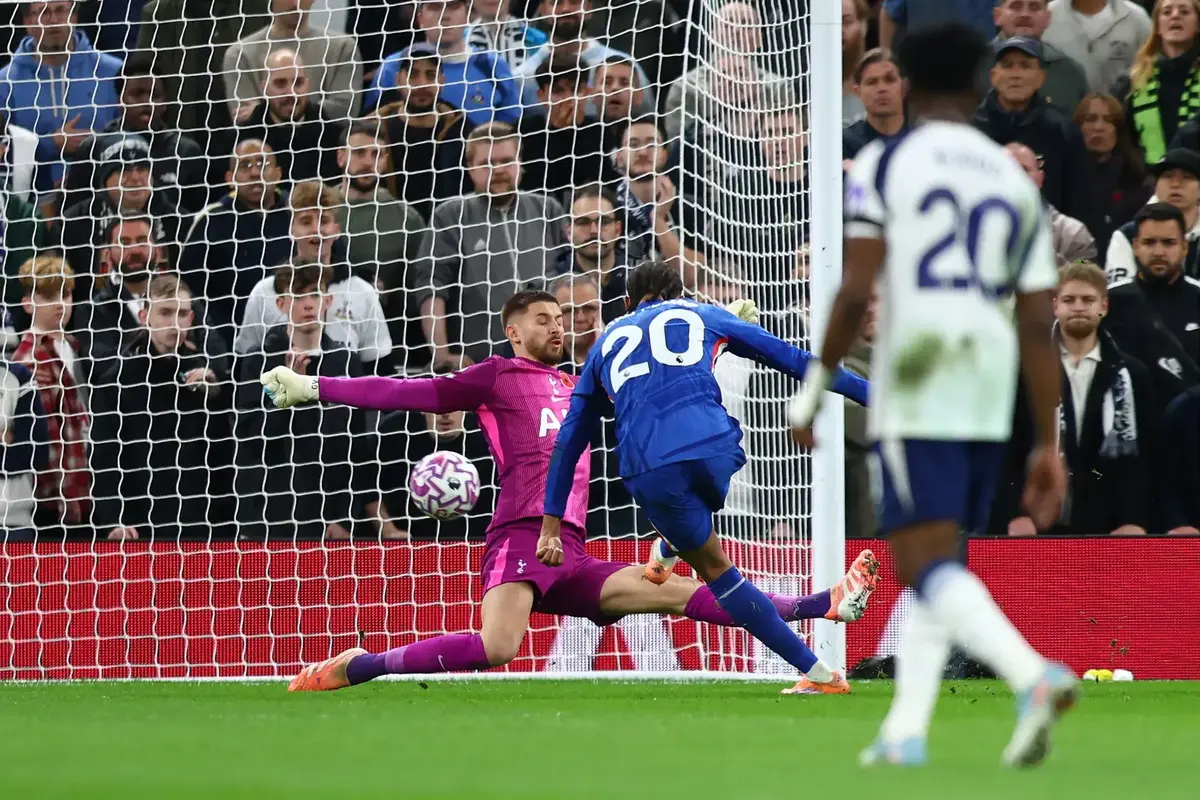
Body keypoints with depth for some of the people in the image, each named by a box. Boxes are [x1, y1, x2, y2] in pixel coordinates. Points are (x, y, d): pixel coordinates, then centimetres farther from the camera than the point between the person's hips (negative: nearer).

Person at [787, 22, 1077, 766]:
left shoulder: (884, 166, 0)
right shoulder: (1016, 183, 13)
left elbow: (857, 292, -11)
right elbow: (1039, 325, 9)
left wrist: (816, 384, 0)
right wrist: (1048, 446, 11)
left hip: (914, 394, -5)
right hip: (990, 404, 5)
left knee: (928, 565, -10)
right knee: (939, 560, 17)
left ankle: (1033, 676, -33)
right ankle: (906, 728, 14)